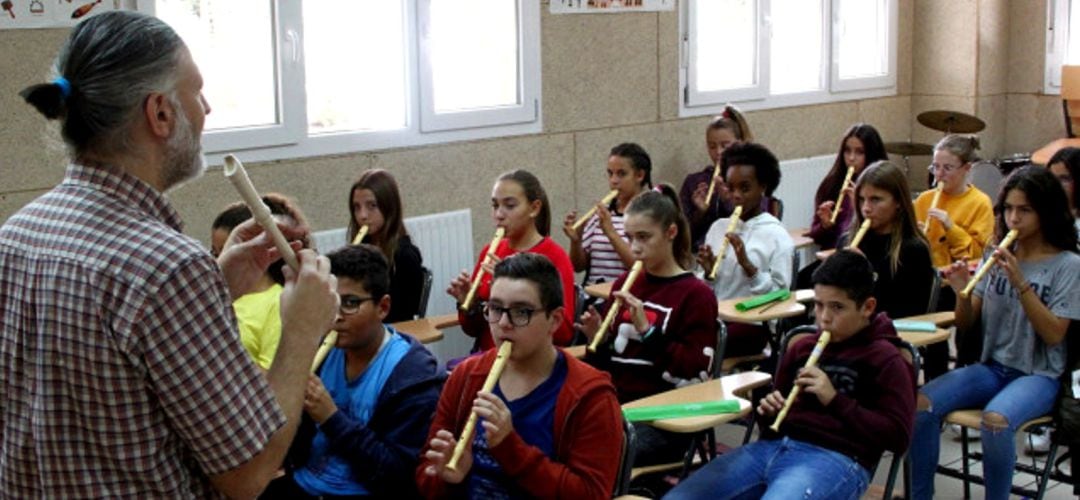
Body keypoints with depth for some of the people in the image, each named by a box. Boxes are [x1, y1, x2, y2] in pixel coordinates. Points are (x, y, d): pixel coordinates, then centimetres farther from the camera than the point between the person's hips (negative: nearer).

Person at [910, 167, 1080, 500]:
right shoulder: (997, 256, 9)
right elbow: (966, 327, 7)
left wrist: (1020, 282, -22)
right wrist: (962, 294, -14)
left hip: (1038, 375, -4)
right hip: (991, 367, 4)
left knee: (995, 419, -36)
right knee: (921, 404, -22)